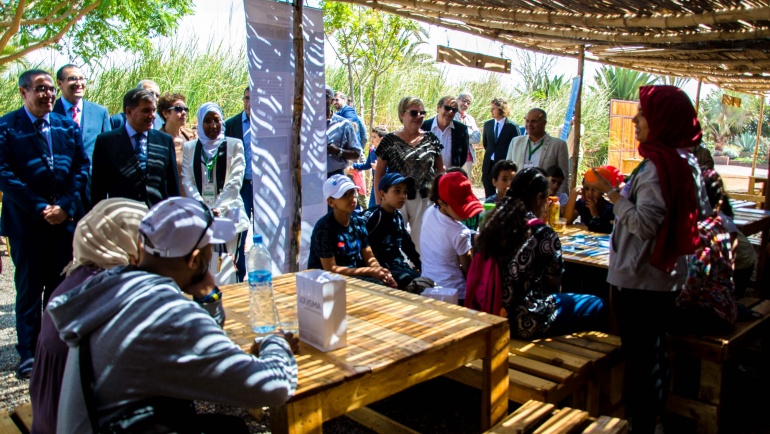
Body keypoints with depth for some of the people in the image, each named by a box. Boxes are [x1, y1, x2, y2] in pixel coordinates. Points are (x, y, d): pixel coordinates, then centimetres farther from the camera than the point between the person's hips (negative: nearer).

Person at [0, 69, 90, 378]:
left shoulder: (68, 126, 12)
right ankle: (29, 351, 14)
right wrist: (40, 208, -15)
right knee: (29, 287, 5)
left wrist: (66, 205, -8)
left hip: (66, 218, 3)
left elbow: (82, 167, 6)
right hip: (26, 221, -3)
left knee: (61, 285, 9)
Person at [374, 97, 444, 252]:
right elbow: (379, 174, 1)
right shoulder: (390, 141, -2)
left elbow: (440, 169, 13)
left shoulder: (431, 139, 5)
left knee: (422, 240, 9)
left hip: (425, 199, 2)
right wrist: (379, 203, -3)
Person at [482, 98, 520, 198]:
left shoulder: (512, 126, -6)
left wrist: (509, 161, -2)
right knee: (489, 196, 8)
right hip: (488, 165, 5)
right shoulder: (487, 124, 9)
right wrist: (490, 154, 14)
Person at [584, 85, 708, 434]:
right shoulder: (686, 162, 7)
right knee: (655, 351, 21)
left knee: (639, 356, 2)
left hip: (639, 280, -10)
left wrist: (611, 192, -19)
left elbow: (644, 224, -25)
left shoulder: (655, 167, -22)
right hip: (665, 277, 10)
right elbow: (701, 212, 18)